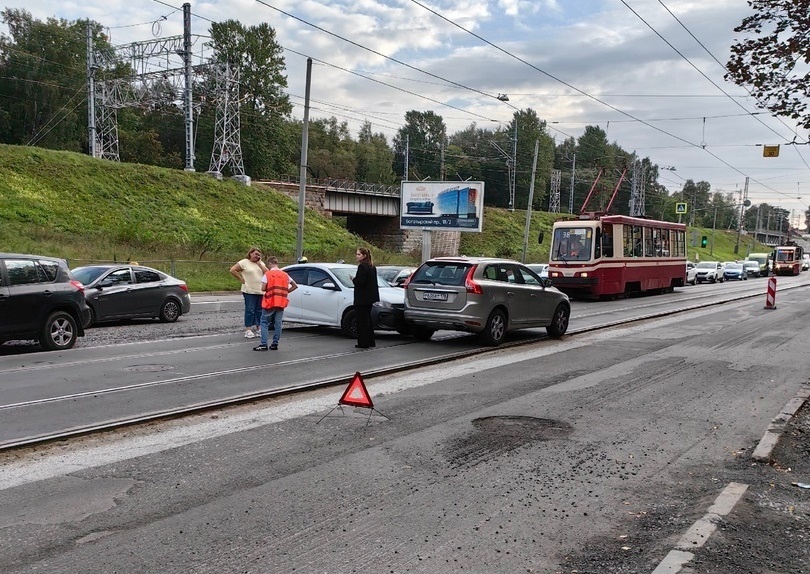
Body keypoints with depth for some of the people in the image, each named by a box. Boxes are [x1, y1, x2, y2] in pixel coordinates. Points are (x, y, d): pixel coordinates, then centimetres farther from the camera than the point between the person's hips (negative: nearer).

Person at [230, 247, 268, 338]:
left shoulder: (261, 263, 15)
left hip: (261, 291, 5)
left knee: (259, 311, 8)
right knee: (250, 310, -6)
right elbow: (232, 270, -6)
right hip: (249, 291, -5)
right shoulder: (244, 262, -2)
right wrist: (242, 279, -7)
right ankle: (248, 330, -2)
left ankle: (256, 328, 17)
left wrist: (259, 264, -4)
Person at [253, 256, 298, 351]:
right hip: (281, 303, 4)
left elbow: (263, 288, -14)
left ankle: (264, 344, -4)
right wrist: (285, 292, 11)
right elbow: (295, 286, 9)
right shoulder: (285, 275, 8)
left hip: (269, 303, -4)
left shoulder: (268, 274, -6)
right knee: (278, 324, 9)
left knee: (264, 323, 4)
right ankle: (275, 344, 9)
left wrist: (268, 289, 7)